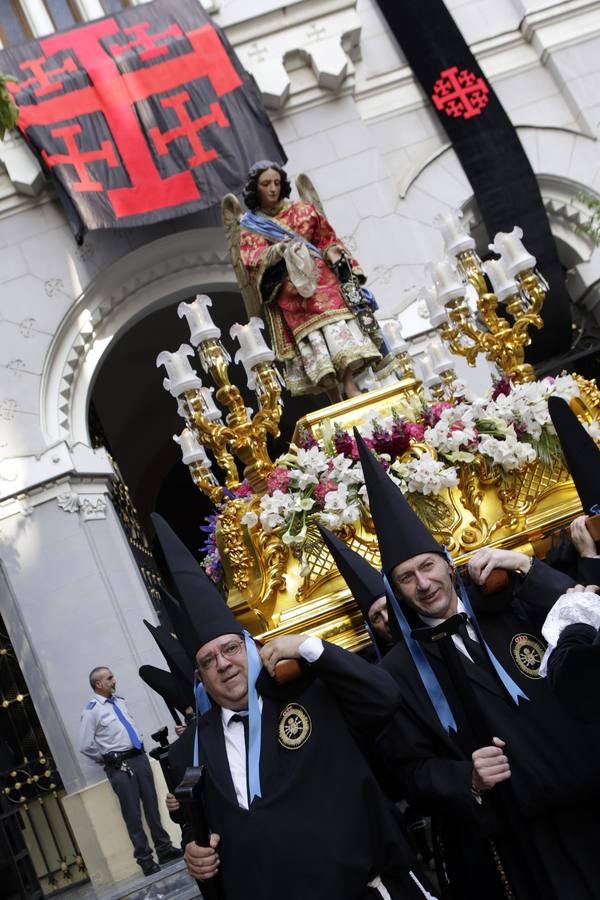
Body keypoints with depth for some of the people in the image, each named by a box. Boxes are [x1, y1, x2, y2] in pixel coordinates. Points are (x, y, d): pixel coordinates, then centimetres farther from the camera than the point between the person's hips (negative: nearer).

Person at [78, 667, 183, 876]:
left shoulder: (120, 701, 10)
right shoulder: (92, 710, -10)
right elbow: (85, 746, -11)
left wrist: (139, 750, 15)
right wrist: (108, 759, -3)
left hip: (139, 757, 6)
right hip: (119, 766, -6)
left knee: (152, 805, 11)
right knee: (132, 813, 2)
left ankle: (164, 849, 22)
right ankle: (145, 859, 12)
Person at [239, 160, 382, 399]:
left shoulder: (302, 210, 17)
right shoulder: (249, 226, 12)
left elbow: (326, 237, 16)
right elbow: (255, 261, -2)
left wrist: (330, 253, -7)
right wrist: (279, 250, -21)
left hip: (319, 276, 2)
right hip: (288, 291, -1)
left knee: (337, 325, -19)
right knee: (310, 338, -14)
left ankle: (350, 387, -26)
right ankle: (336, 399, -15)